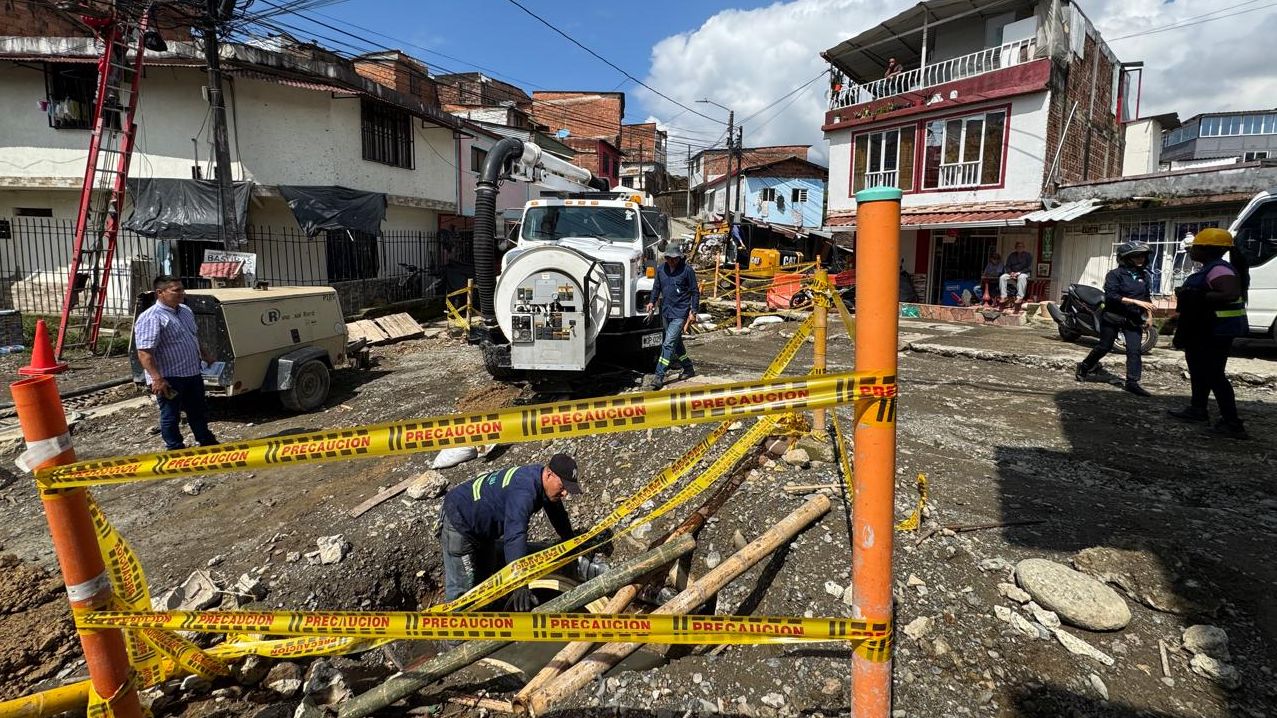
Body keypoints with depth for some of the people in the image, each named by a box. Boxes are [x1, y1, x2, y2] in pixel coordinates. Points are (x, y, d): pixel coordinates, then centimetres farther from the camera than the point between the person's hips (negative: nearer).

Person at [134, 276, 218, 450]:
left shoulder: (186, 311, 8)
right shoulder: (151, 318, -19)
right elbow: (144, 353, -24)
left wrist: (205, 353, 29)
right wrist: (157, 378, -28)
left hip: (193, 374, 8)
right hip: (169, 379, -8)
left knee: (198, 411, 20)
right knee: (171, 417, 7)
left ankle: (207, 443, 34)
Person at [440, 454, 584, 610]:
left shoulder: (540, 477, -8)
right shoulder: (523, 491, -38)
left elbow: (557, 514, 9)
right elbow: (515, 538, -47)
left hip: (483, 526, 10)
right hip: (459, 524, -10)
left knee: (486, 575, 20)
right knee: (463, 585, -7)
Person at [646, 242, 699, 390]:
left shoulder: (687, 270, -9)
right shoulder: (661, 269, 6)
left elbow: (695, 292, -5)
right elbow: (657, 287, 18)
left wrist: (693, 311, -9)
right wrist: (652, 301, 3)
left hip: (680, 313, -7)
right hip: (666, 312, 7)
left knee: (668, 343, -13)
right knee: (676, 343, 17)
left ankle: (659, 376, -12)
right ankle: (688, 369, 34)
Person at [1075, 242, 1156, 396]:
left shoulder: (1145, 276, 8)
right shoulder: (1115, 275, -9)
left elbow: (1147, 297, 19)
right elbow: (1111, 296, -20)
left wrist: (1149, 314, 8)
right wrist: (1136, 302, -23)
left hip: (1134, 320, 4)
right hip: (1113, 317, -4)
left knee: (1134, 350, -5)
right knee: (1104, 347, 6)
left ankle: (1132, 382, -4)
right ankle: (1084, 366, 28)